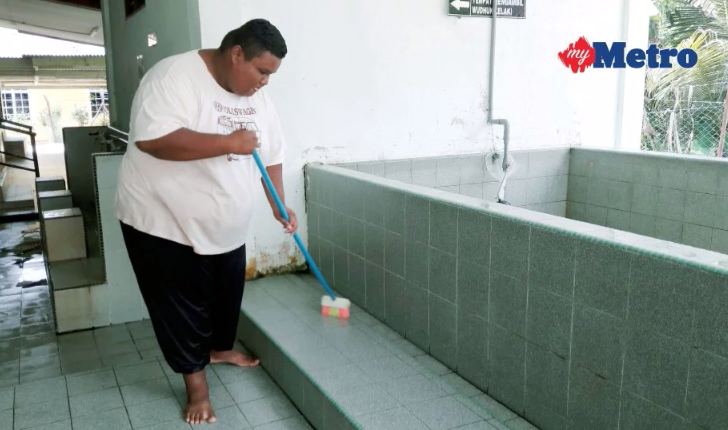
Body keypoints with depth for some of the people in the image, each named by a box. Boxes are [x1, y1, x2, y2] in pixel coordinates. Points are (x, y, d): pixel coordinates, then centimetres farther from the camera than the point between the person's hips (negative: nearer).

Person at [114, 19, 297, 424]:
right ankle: (196, 380, 23)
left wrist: (280, 207, 4)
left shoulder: (258, 99, 2)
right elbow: (151, 138, -34)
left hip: (226, 226, 7)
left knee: (227, 296, 20)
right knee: (182, 305, 6)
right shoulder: (175, 76, -21)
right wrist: (229, 142, -31)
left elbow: (271, 156, 11)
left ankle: (221, 347, 46)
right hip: (165, 222, -7)